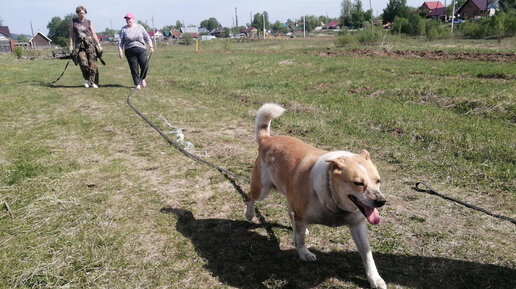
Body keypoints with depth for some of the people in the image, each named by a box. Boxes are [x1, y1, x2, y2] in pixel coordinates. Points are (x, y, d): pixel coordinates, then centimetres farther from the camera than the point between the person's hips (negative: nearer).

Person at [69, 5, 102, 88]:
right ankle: (86, 79, 8)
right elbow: (71, 34, 11)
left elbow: (94, 34, 9)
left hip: (90, 44, 0)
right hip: (79, 45, 0)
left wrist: (98, 45, 1)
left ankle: (93, 82, -2)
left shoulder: (89, 22, 10)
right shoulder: (73, 22, 11)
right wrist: (71, 46, 5)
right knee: (83, 63, -15)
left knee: (92, 63, -8)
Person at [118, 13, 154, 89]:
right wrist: (120, 50, -5)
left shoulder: (139, 27, 7)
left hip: (141, 49, 0)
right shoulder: (123, 29, 5)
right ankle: (137, 84, 7)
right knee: (134, 69, -2)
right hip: (130, 51, 0)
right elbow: (121, 41, 5)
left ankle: (142, 79, 18)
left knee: (145, 65, -10)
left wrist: (151, 46, 3)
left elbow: (147, 37, 10)